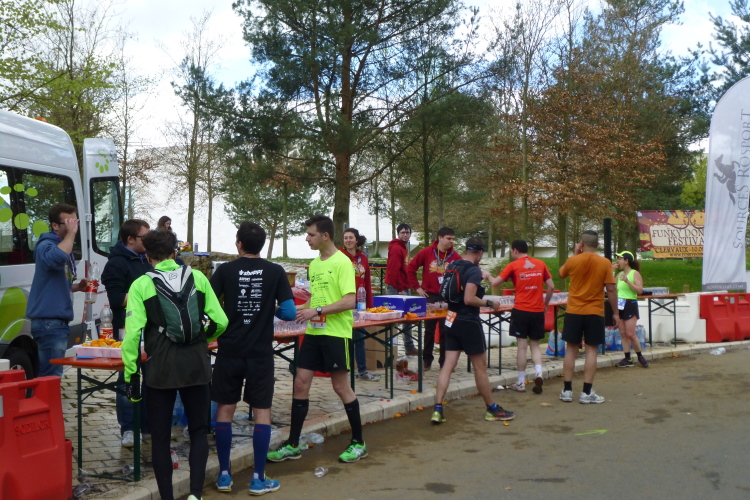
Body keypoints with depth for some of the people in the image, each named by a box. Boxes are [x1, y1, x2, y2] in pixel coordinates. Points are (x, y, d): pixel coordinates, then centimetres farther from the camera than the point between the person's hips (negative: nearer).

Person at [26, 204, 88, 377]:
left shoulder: (66, 248, 18)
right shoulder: (46, 246, -10)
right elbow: (56, 258, -36)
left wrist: (78, 287, 11)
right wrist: (71, 233, -23)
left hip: (58, 321, 9)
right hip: (49, 322, -9)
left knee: (48, 374, 12)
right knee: (51, 376, -11)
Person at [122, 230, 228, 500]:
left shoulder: (141, 285, -3)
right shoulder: (198, 277, 2)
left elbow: (133, 332, -12)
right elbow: (219, 321, -1)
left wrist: (131, 373, -4)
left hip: (160, 368, -1)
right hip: (196, 364, 2)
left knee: (160, 437, 12)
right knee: (199, 431, 16)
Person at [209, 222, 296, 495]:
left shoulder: (225, 270, -3)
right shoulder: (276, 272, -3)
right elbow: (290, 313, -6)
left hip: (230, 351, 1)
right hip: (260, 353, -1)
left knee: (225, 409, 12)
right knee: (262, 412, 7)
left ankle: (224, 475, 16)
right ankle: (259, 479, 9)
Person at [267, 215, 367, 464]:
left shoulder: (342, 263, -13)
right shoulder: (314, 263, 12)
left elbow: (350, 301, -21)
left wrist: (317, 311, -23)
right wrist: (302, 310, 4)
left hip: (336, 334, -7)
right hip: (313, 332, 7)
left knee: (341, 386, 2)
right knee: (300, 383, 5)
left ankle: (358, 443, 18)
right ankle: (292, 445, 14)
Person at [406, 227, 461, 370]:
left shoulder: (455, 257, 0)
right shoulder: (426, 253, -3)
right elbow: (410, 268, 2)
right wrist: (417, 287, 0)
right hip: (430, 296, -1)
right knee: (429, 330, 8)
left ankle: (444, 361, 14)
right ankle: (427, 360, 18)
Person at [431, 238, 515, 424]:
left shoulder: (453, 266, 7)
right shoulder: (474, 270, -17)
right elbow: (469, 299, -26)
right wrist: (489, 303, -11)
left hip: (452, 321, 7)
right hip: (469, 323, -7)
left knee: (448, 365, 4)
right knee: (480, 367, 6)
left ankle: (437, 409, -3)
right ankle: (492, 409, 19)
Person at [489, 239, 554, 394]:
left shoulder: (513, 266, -3)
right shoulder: (540, 264, 6)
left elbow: (495, 283, -3)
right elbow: (551, 287, 5)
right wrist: (545, 304, 17)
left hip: (521, 310, -3)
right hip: (538, 311, 3)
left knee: (522, 345, 2)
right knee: (535, 344, 14)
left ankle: (521, 383, 6)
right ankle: (538, 373, -8)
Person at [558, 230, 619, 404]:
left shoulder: (573, 261, -3)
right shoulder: (605, 263, -6)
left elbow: (561, 273, 19)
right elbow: (611, 289, -6)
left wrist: (575, 254, 21)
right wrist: (615, 313, 2)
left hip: (573, 312, 1)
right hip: (595, 313, -1)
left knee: (571, 349, 8)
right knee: (591, 350, 3)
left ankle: (567, 390, 10)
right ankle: (587, 393, 2)